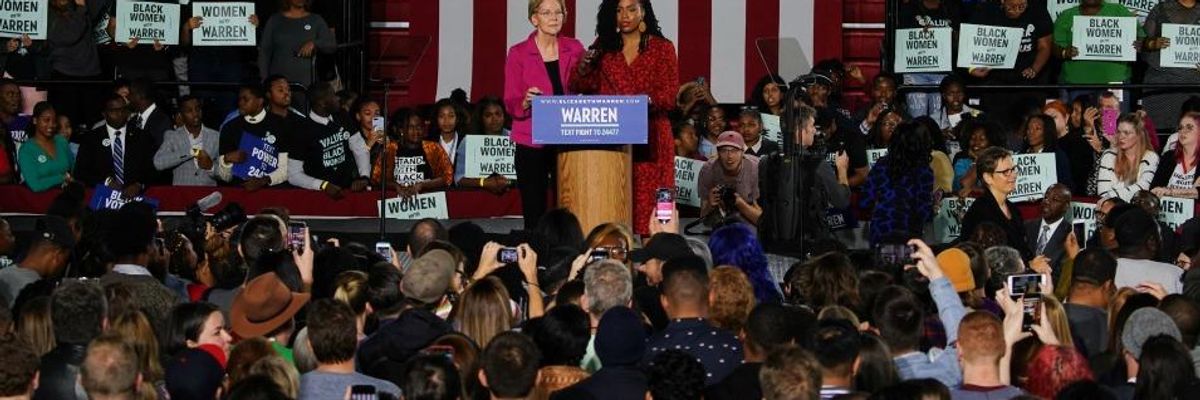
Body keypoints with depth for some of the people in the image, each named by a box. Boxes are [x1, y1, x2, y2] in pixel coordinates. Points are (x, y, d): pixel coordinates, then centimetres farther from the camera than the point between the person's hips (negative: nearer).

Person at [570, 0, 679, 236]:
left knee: (648, 204, -8)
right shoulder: (604, 48, 13)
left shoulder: (662, 48, 5)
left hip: (649, 139, -2)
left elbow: (669, 97, -3)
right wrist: (583, 68, -12)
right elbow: (580, 88, 9)